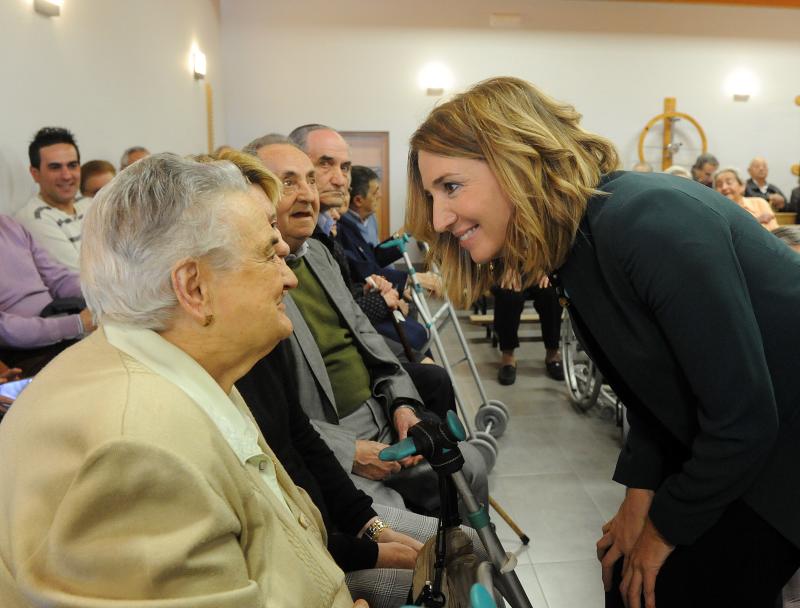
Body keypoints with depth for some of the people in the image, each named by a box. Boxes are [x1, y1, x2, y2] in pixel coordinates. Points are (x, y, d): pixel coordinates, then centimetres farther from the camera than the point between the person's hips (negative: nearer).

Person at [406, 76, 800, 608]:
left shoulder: (650, 224, -30)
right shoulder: (572, 248, -3)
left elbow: (744, 417, -25)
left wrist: (668, 527, -12)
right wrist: (641, 490, -1)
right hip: (726, 446, 7)